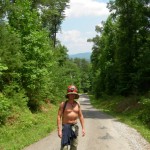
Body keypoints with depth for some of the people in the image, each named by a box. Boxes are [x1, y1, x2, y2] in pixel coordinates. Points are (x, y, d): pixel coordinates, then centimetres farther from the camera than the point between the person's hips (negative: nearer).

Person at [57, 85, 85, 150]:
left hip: (75, 127, 5)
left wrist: (83, 128, 4)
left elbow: (81, 116, 8)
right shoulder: (63, 104, -10)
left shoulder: (77, 104, 3)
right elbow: (59, 117, -12)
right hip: (66, 127, -4)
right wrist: (59, 130, -18)